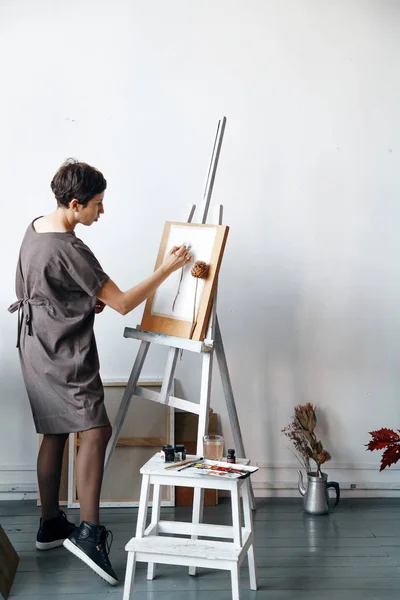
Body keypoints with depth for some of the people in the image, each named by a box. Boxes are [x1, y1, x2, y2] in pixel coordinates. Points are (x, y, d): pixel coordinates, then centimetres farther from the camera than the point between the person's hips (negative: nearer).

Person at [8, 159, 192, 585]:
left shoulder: (35, 229, 8)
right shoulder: (70, 250, -22)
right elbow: (123, 303, -20)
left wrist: (86, 302, 11)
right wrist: (167, 268, -14)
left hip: (37, 348, 10)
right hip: (64, 355, -10)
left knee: (54, 434, 14)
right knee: (96, 431, -13)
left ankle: (50, 526, 23)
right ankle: (89, 532, -18)